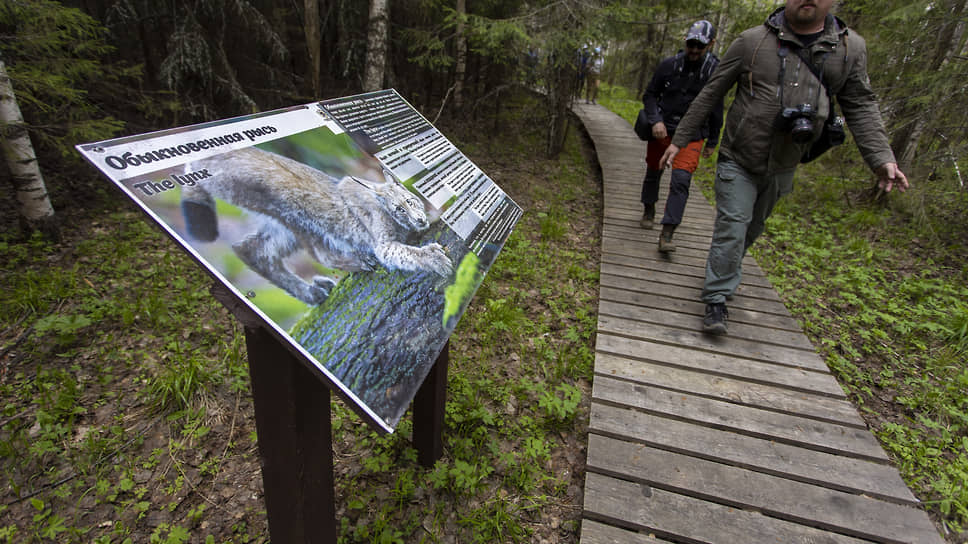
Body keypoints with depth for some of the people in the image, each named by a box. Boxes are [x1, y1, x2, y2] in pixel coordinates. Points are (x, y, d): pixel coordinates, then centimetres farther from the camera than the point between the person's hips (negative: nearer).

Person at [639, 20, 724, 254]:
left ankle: (667, 234, -16)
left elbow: (716, 109, 6)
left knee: (681, 180, -16)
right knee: (653, 172, 14)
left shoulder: (715, 71, -4)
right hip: (662, 129, 2)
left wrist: (712, 142, 11)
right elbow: (650, 94, 2)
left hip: (691, 134, -1)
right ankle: (649, 212, 41)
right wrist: (655, 120, -15)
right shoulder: (669, 64, -5)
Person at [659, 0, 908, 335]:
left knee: (752, 229, 17)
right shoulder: (753, 41, -8)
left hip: (781, 168, 4)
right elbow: (709, 95, -4)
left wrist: (881, 157, -7)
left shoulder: (851, 48, 1)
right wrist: (679, 139, -5)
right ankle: (717, 301, -2)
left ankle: (723, 273, 40)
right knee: (732, 227, -10)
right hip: (738, 161, -4)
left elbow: (860, 106, 4)